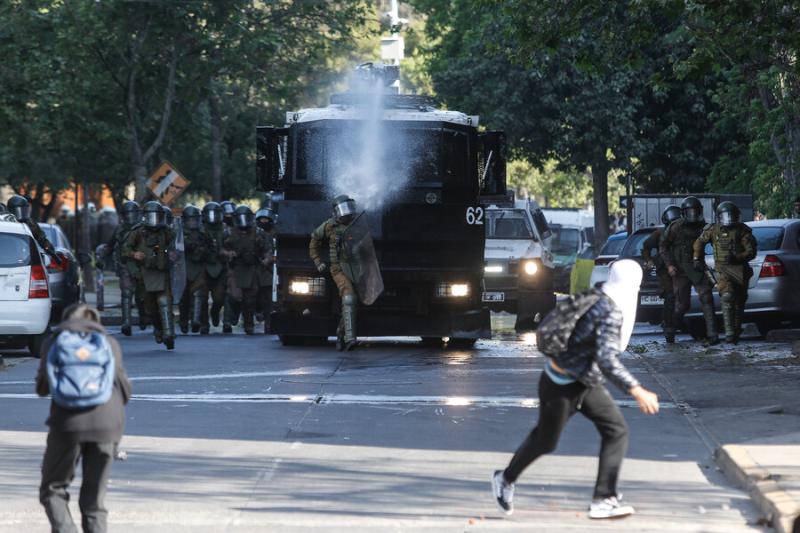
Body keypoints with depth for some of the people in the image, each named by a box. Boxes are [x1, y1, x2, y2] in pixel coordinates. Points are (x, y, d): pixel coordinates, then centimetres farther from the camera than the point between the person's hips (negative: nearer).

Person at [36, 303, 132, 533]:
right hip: (107, 421, 1)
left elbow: (42, 387, 10)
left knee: (53, 488, 11)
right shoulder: (109, 343, 16)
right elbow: (124, 389, 12)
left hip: (68, 422, -1)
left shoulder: (54, 341, 14)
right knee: (94, 499, 9)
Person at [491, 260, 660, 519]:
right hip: (562, 385, -9)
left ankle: (604, 499, -1)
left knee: (617, 431, 1)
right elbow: (607, 360, -38)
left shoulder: (595, 296, -3)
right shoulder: (611, 312, -30)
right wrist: (636, 391, -42)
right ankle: (506, 479, 36)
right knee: (545, 441, 12)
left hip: (586, 381, 9)